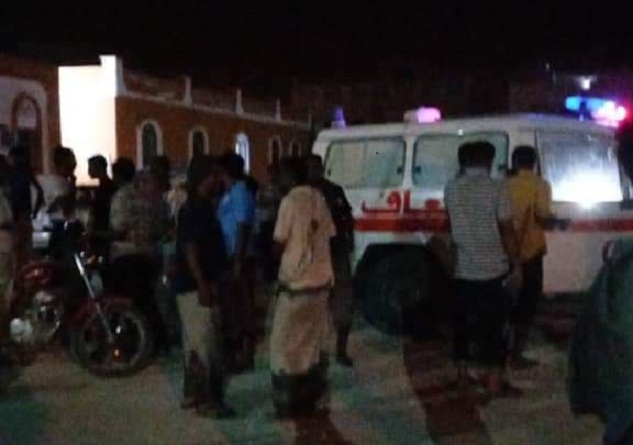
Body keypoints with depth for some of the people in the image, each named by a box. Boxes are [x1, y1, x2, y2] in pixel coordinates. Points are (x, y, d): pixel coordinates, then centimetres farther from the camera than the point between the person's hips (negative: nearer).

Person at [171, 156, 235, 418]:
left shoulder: (202, 207, 14)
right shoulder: (194, 208, -15)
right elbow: (189, 248, -22)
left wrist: (211, 282, 21)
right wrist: (203, 285, -25)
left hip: (195, 285, 10)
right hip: (195, 286, -10)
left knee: (196, 343, 15)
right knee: (206, 344, -7)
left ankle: (192, 394, 23)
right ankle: (207, 401, -3)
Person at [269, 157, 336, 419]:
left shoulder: (291, 201, -12)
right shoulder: (319, 199, 7)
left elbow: (280, 243, -9)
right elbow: (329, 235, 9)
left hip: (296, 283, -7)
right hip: (321, 281, 7)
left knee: (284, 345, 4)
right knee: (312, 343, 17)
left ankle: (289, 404, 6)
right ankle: (309, 399, 23)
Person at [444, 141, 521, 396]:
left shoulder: (451, 189, 1)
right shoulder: (497, 188, -12)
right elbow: (506, 230, -11)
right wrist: (516, 264, -4)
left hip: (463, 269, 4)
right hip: (493, 268, -4)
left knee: (464, 321, 15)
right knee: (495, 324, 4)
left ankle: (463, 372, 24)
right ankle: (495, 380, 6)